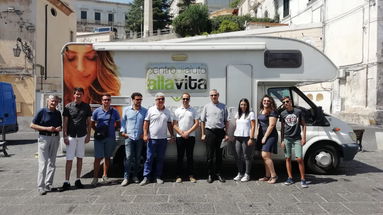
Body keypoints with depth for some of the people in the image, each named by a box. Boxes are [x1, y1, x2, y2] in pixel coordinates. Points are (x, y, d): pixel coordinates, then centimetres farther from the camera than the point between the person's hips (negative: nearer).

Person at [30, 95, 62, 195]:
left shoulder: (58, 113, 9)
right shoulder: (42, 111, -5)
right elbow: (32, 125, -7)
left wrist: (59, 128, -4)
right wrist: (47, 128, -16)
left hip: (55, 138, 5)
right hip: (44, 138, -5)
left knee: (52, 163, 9)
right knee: (43, 163, -6)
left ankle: (48, 185, 18)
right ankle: (40, 187, 0)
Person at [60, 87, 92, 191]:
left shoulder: (86, 107, 4)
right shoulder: (68, 107, -1)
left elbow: (88, 122, 8)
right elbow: (65, 123, 0)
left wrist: (88, 135, 2)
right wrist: (65, 136, -6)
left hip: (82, 136, 2)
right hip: (71, 136, -2)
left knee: (80, 158, 9)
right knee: (69, 159, -2)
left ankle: (78, 180, 18)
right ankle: (66, 182, 3)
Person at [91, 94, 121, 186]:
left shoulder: (114, 112, 5)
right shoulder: (97, 111, 3)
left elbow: (118, 124, 12)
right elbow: (92, 124, 9)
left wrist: (114, 129, -4)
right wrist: (97, 130, -5)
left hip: (110, 138, 2)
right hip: (99, 138, -1)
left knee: (107, 157, 11)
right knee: (98, 158, -5)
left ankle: (105, 175, 23)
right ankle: (95, 177, 2)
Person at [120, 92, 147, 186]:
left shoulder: (145, 111, 4)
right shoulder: (126, 110, 5)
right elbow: (123, 121, 8)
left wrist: (145, 133, -4)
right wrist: (123, 131, -2)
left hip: (139, 138, 1)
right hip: (129, 137, -1)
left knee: (137, 158, 9)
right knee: (128, 157, -7)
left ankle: (135, 176, 22)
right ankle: (126, 177, -2)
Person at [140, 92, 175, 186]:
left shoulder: (167, 111, 9)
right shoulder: (151, 110, -1)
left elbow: (169, 124, 13)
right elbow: (146, 123, -2)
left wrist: (172, 135, 7)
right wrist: (145, 134, -10)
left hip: (163, 139, 3)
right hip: (152, 138, -3)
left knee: (160, 159, 8)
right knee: (149, 158, -1)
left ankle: (158, 177, 18)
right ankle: (146, 177, 5)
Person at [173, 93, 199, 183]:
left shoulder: (193, 110, 6)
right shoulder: (177, 111, 6)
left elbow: (196, 124, 0)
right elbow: (174, 125, 2)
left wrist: (188, 132, -9)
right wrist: (182, 133, -9)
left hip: (191, 136, 0)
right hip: (179, 136, 0)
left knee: (190, 156, 5)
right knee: (180, 156, 3)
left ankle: (191, 175, 12)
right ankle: (179, 176, 10)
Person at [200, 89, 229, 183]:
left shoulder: (223, 107, 7)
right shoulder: (206, 107, 6)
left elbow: (226, 121, 8)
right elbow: (202, 121, 6)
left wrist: (226, 134, 1)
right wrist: (203, 134, 1)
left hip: (220, 131, 1)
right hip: (209, 132, -1)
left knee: (219, 154, 8)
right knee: (210, 155, 3)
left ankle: (218, 173, 19)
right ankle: (210, 174, 13)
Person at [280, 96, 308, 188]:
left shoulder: (298, 111, 0)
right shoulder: (283, 114, 5)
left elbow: (303, 125, 5)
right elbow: (282, 128, 10)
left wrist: (304, 137, -2)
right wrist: (282, 140, 5)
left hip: (297, 139, -2)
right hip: (287, 139, 2)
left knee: (299, 159, -7)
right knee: (288, 158, 5)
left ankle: (302, 179, 1)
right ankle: (290, 178, 14)